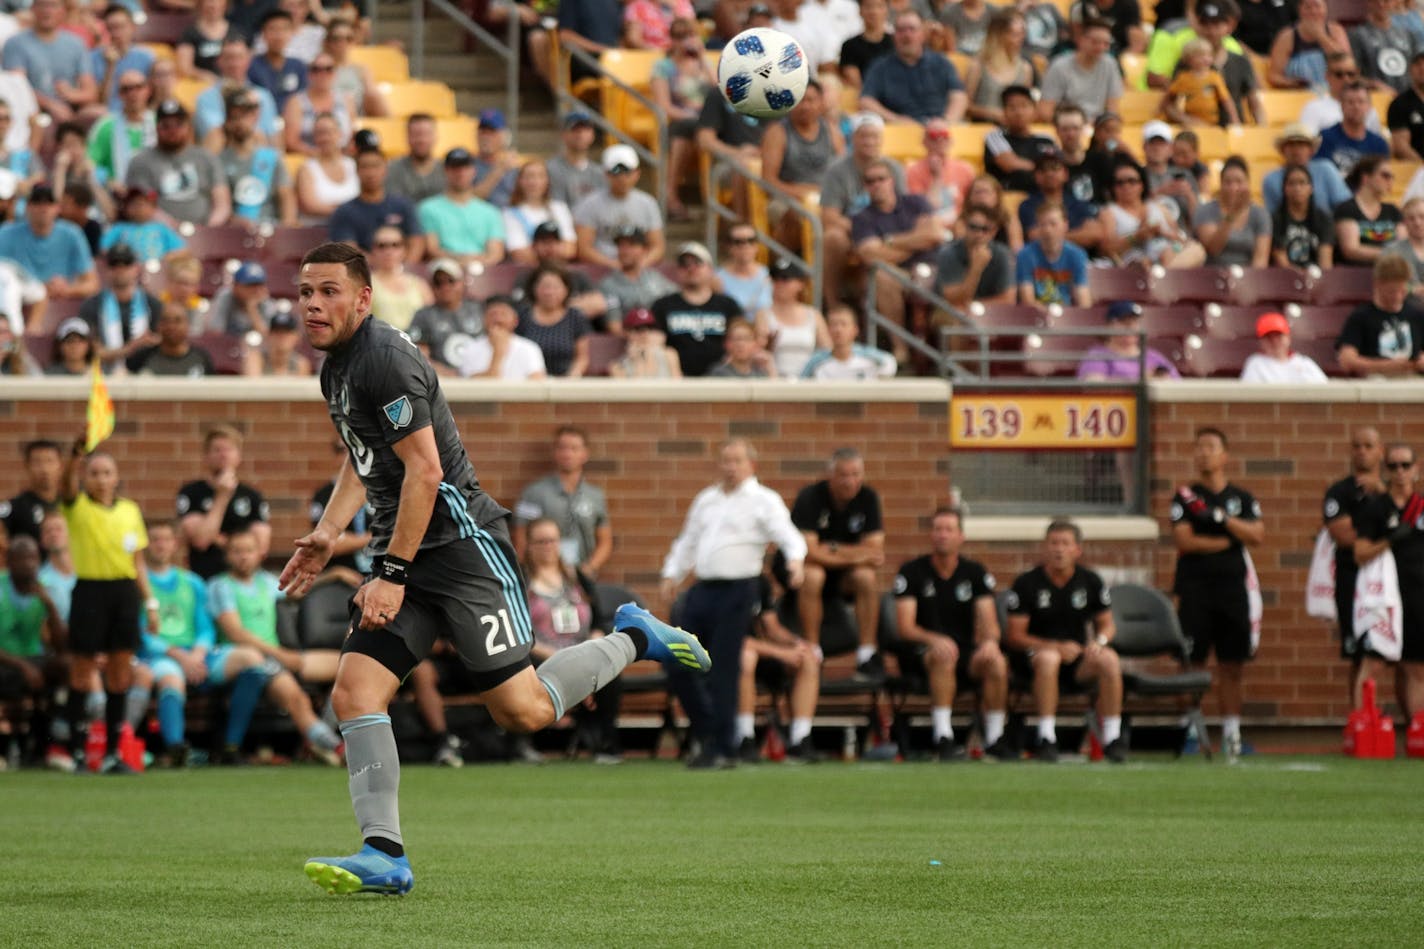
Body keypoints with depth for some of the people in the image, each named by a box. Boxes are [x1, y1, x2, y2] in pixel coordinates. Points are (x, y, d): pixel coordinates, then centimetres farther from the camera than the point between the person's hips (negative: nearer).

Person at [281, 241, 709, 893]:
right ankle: (384, 856, -10)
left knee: (522, 711, -8)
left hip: (460, 543, -9)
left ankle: (631, 639, 16)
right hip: (403, 554, 9)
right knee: (353, 692, -8)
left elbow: (425, 470, -20)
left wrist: (393, 573, -21)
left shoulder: (385, 358, -17)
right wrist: (328, 532, 18)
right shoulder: (336, 366, 14)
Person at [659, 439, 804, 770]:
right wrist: (672, 574, 14)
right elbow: (687, 541, 26)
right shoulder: (706, 500, 19)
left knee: (722, 671, -8)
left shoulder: (764, 501, 0)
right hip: (702, 590, 7)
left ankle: (723, 749, -1)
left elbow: (789, 536, -12)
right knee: (678, 666, 3)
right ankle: (708, 734, 17)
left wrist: (795, 560, -31)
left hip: (737, 591, -6)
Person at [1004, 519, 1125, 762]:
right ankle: (1046, 739, -37)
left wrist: (1099, 641, -14)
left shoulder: (1091, 582, 5)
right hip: (1033, 654, -3)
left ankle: (1112, 738, -24)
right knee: (1048, 658, -38)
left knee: (1109, 659, -28)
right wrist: (1058, 647, -21)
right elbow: (1014, 636, -8)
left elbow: (1107, 625, 13)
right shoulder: (1027, 583, -5)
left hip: (1077, 658, 3)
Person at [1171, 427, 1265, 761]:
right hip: (1195, 586, -2)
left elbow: (1257, 536, -3)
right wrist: (1229, 540, -4)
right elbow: (1185, 541, -8)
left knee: (1232, 665, 3)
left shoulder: (1242, 499, 11)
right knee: (1191, 662, -5)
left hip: (1233, 586, 2)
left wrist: (1221, 518, -12)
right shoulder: (1185, 497, 5)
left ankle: (1231, 730, 9)